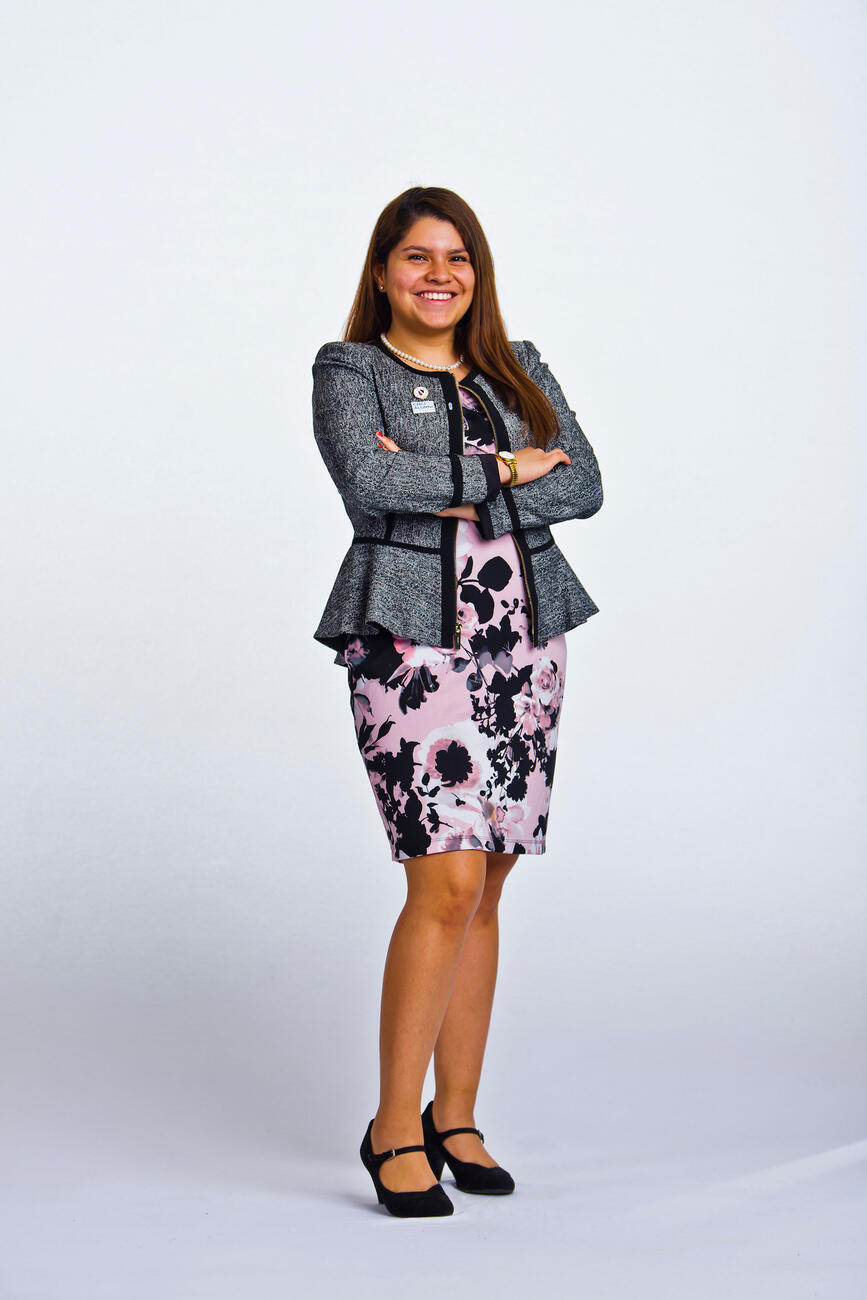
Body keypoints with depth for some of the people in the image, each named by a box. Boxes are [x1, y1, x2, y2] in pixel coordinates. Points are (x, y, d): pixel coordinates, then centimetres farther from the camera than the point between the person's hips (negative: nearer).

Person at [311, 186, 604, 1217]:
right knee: (448, 883, -15)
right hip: (413, 644, -5)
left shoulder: (519, 370, 15)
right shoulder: (347, 372, 3)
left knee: (483, 891, 8)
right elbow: (368, 487, -16)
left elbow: (584, 486, 1)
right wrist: (501, 472, -9)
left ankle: (456, 1118, 19)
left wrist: (441, 487, -10)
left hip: (524, 647, 5)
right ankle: (394, 1129, -3)